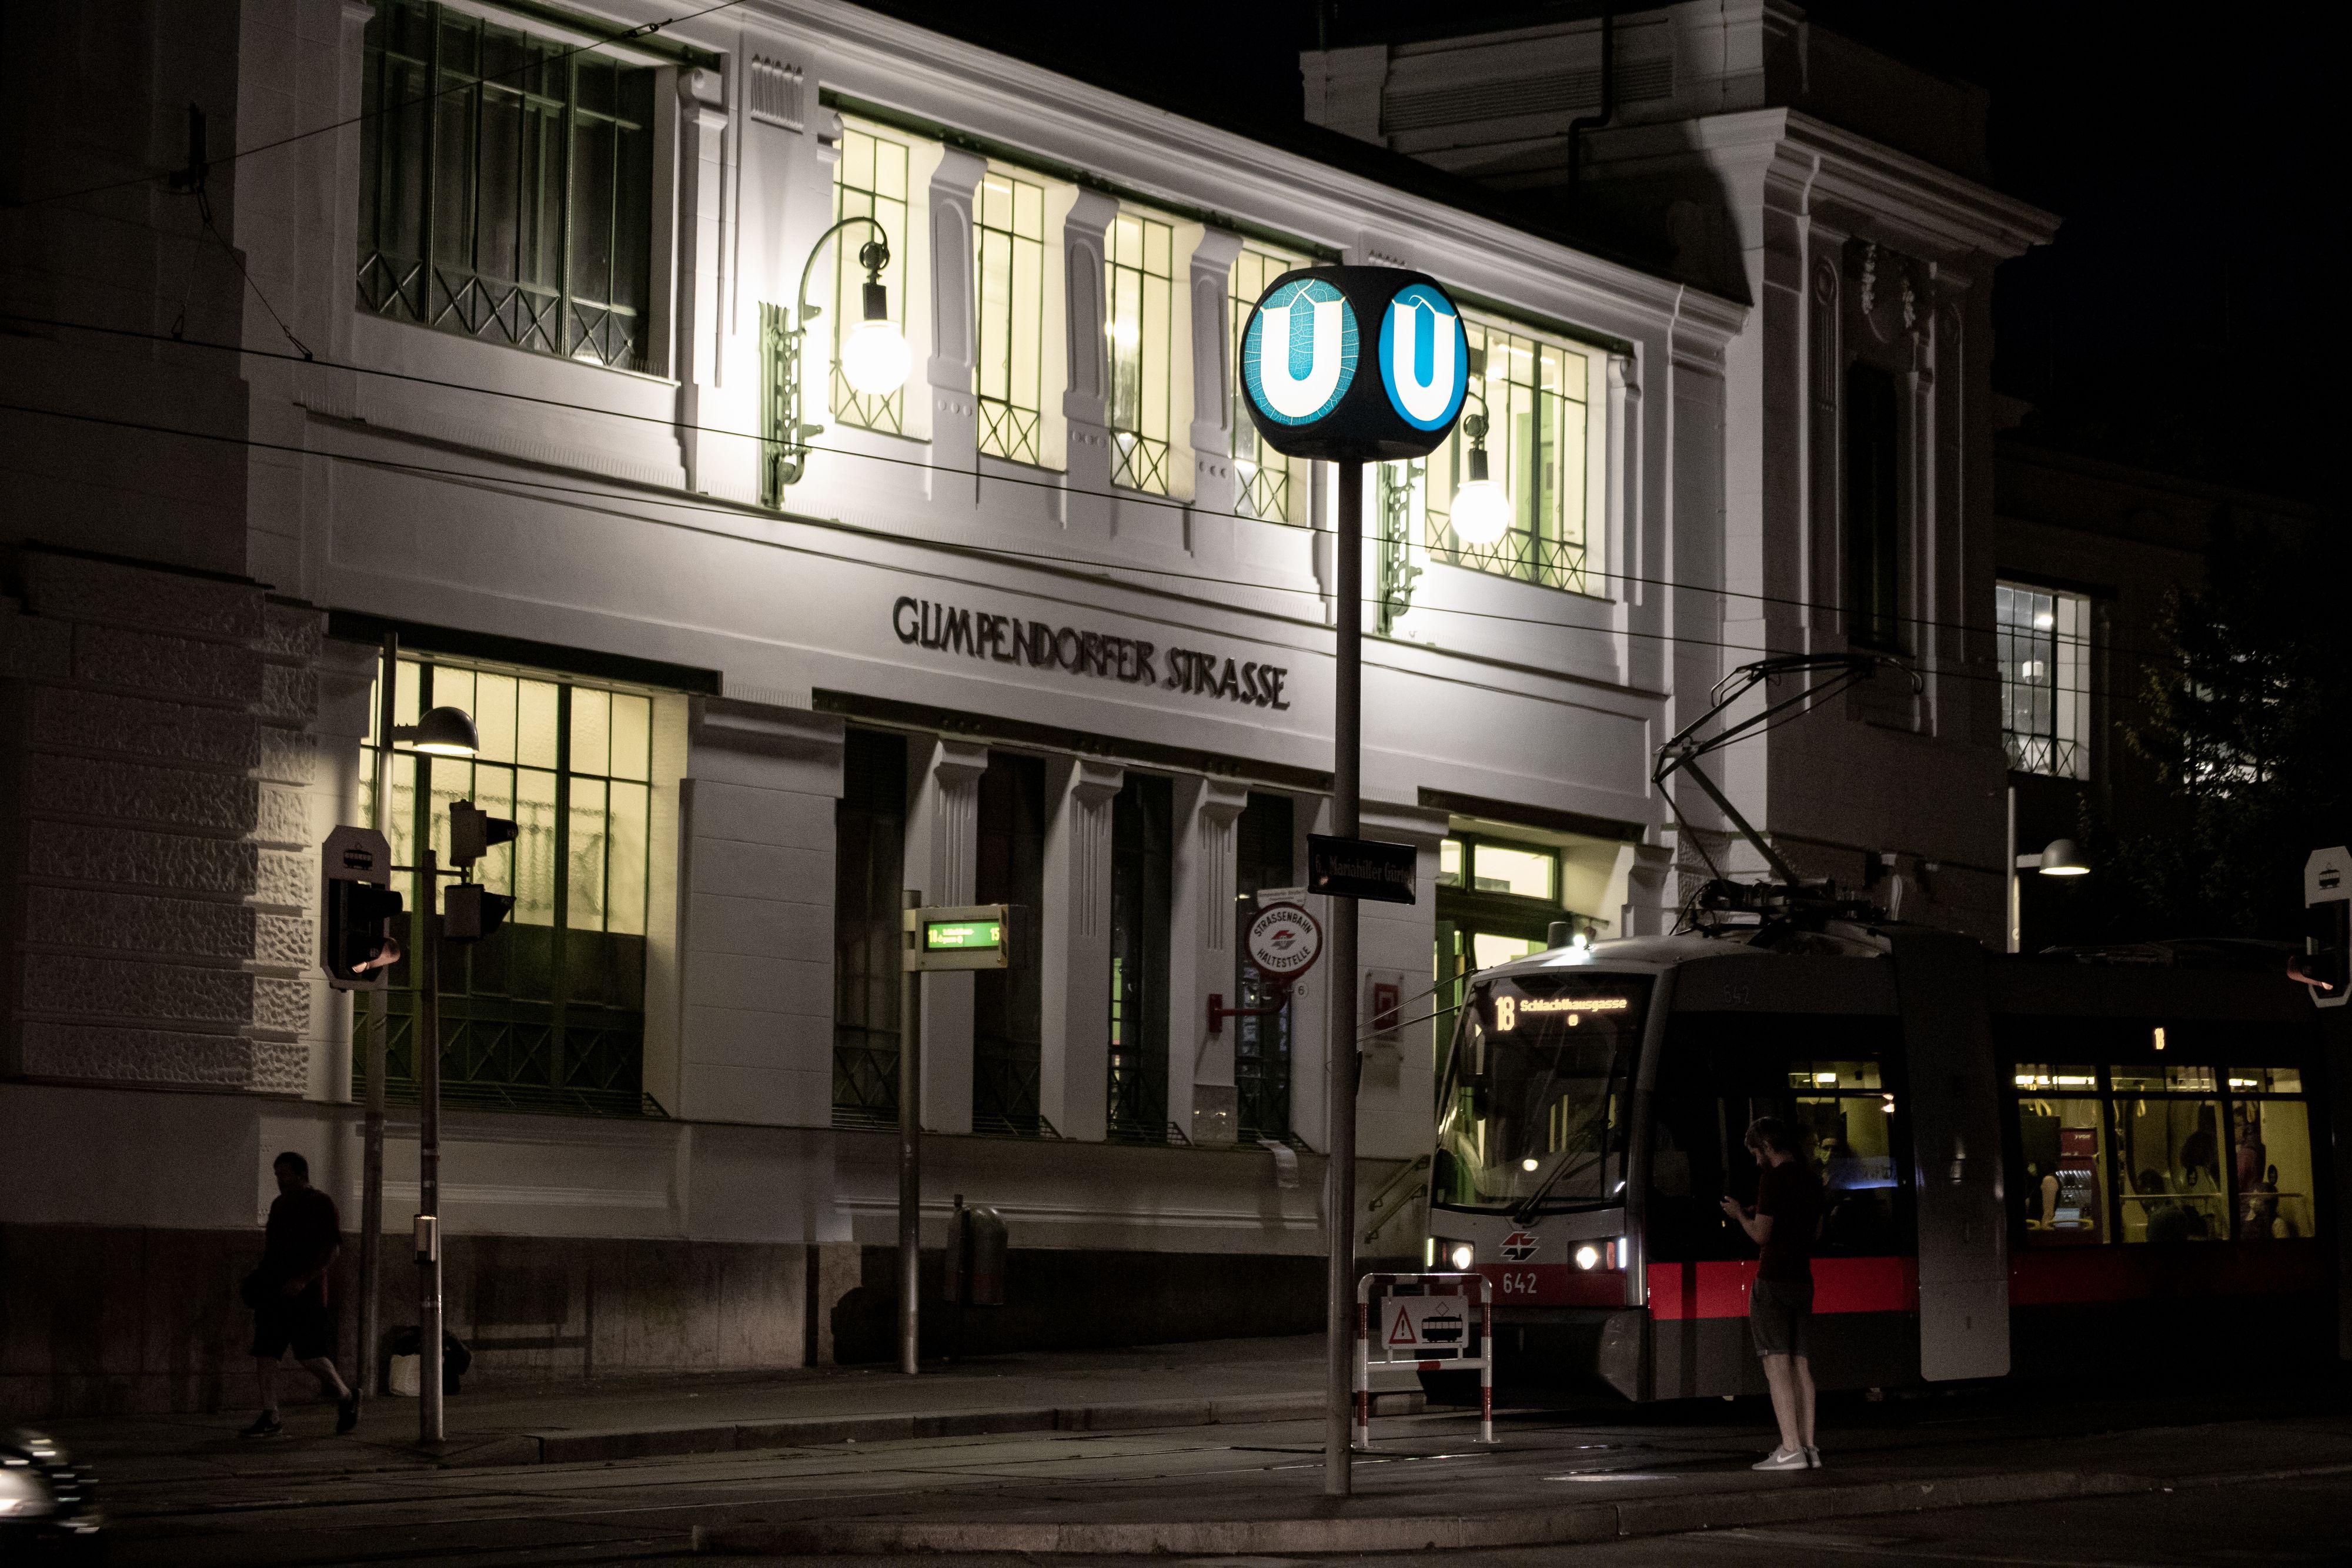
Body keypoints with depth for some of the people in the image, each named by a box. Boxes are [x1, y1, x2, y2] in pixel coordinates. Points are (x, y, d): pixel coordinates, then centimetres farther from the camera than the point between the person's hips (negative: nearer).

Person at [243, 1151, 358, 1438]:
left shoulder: (321, 1205, -5)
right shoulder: (279, 1204, 17)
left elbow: (331, 1251, -12)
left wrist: (303, 1279, -21)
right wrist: (262, 1275, 14)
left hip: (306, 1295, -7)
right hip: (272, 1292, 7)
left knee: (310, 1357, -8)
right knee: (264, 1353, -2)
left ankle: (345, 1397, 15)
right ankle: (269, 1418, 0)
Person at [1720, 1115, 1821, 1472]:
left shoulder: (1773, 1178, -12)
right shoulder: (1810, 1179, 13)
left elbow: (1761, 1235, -15)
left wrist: (1740, 1214, 4)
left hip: (1773, 1281, -8)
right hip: (1803, 1279, 8)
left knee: (1777, 1363, -8)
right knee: (1800, 1364, 7)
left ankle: (1790, 1449, -13)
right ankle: (1808, 1447, 5)